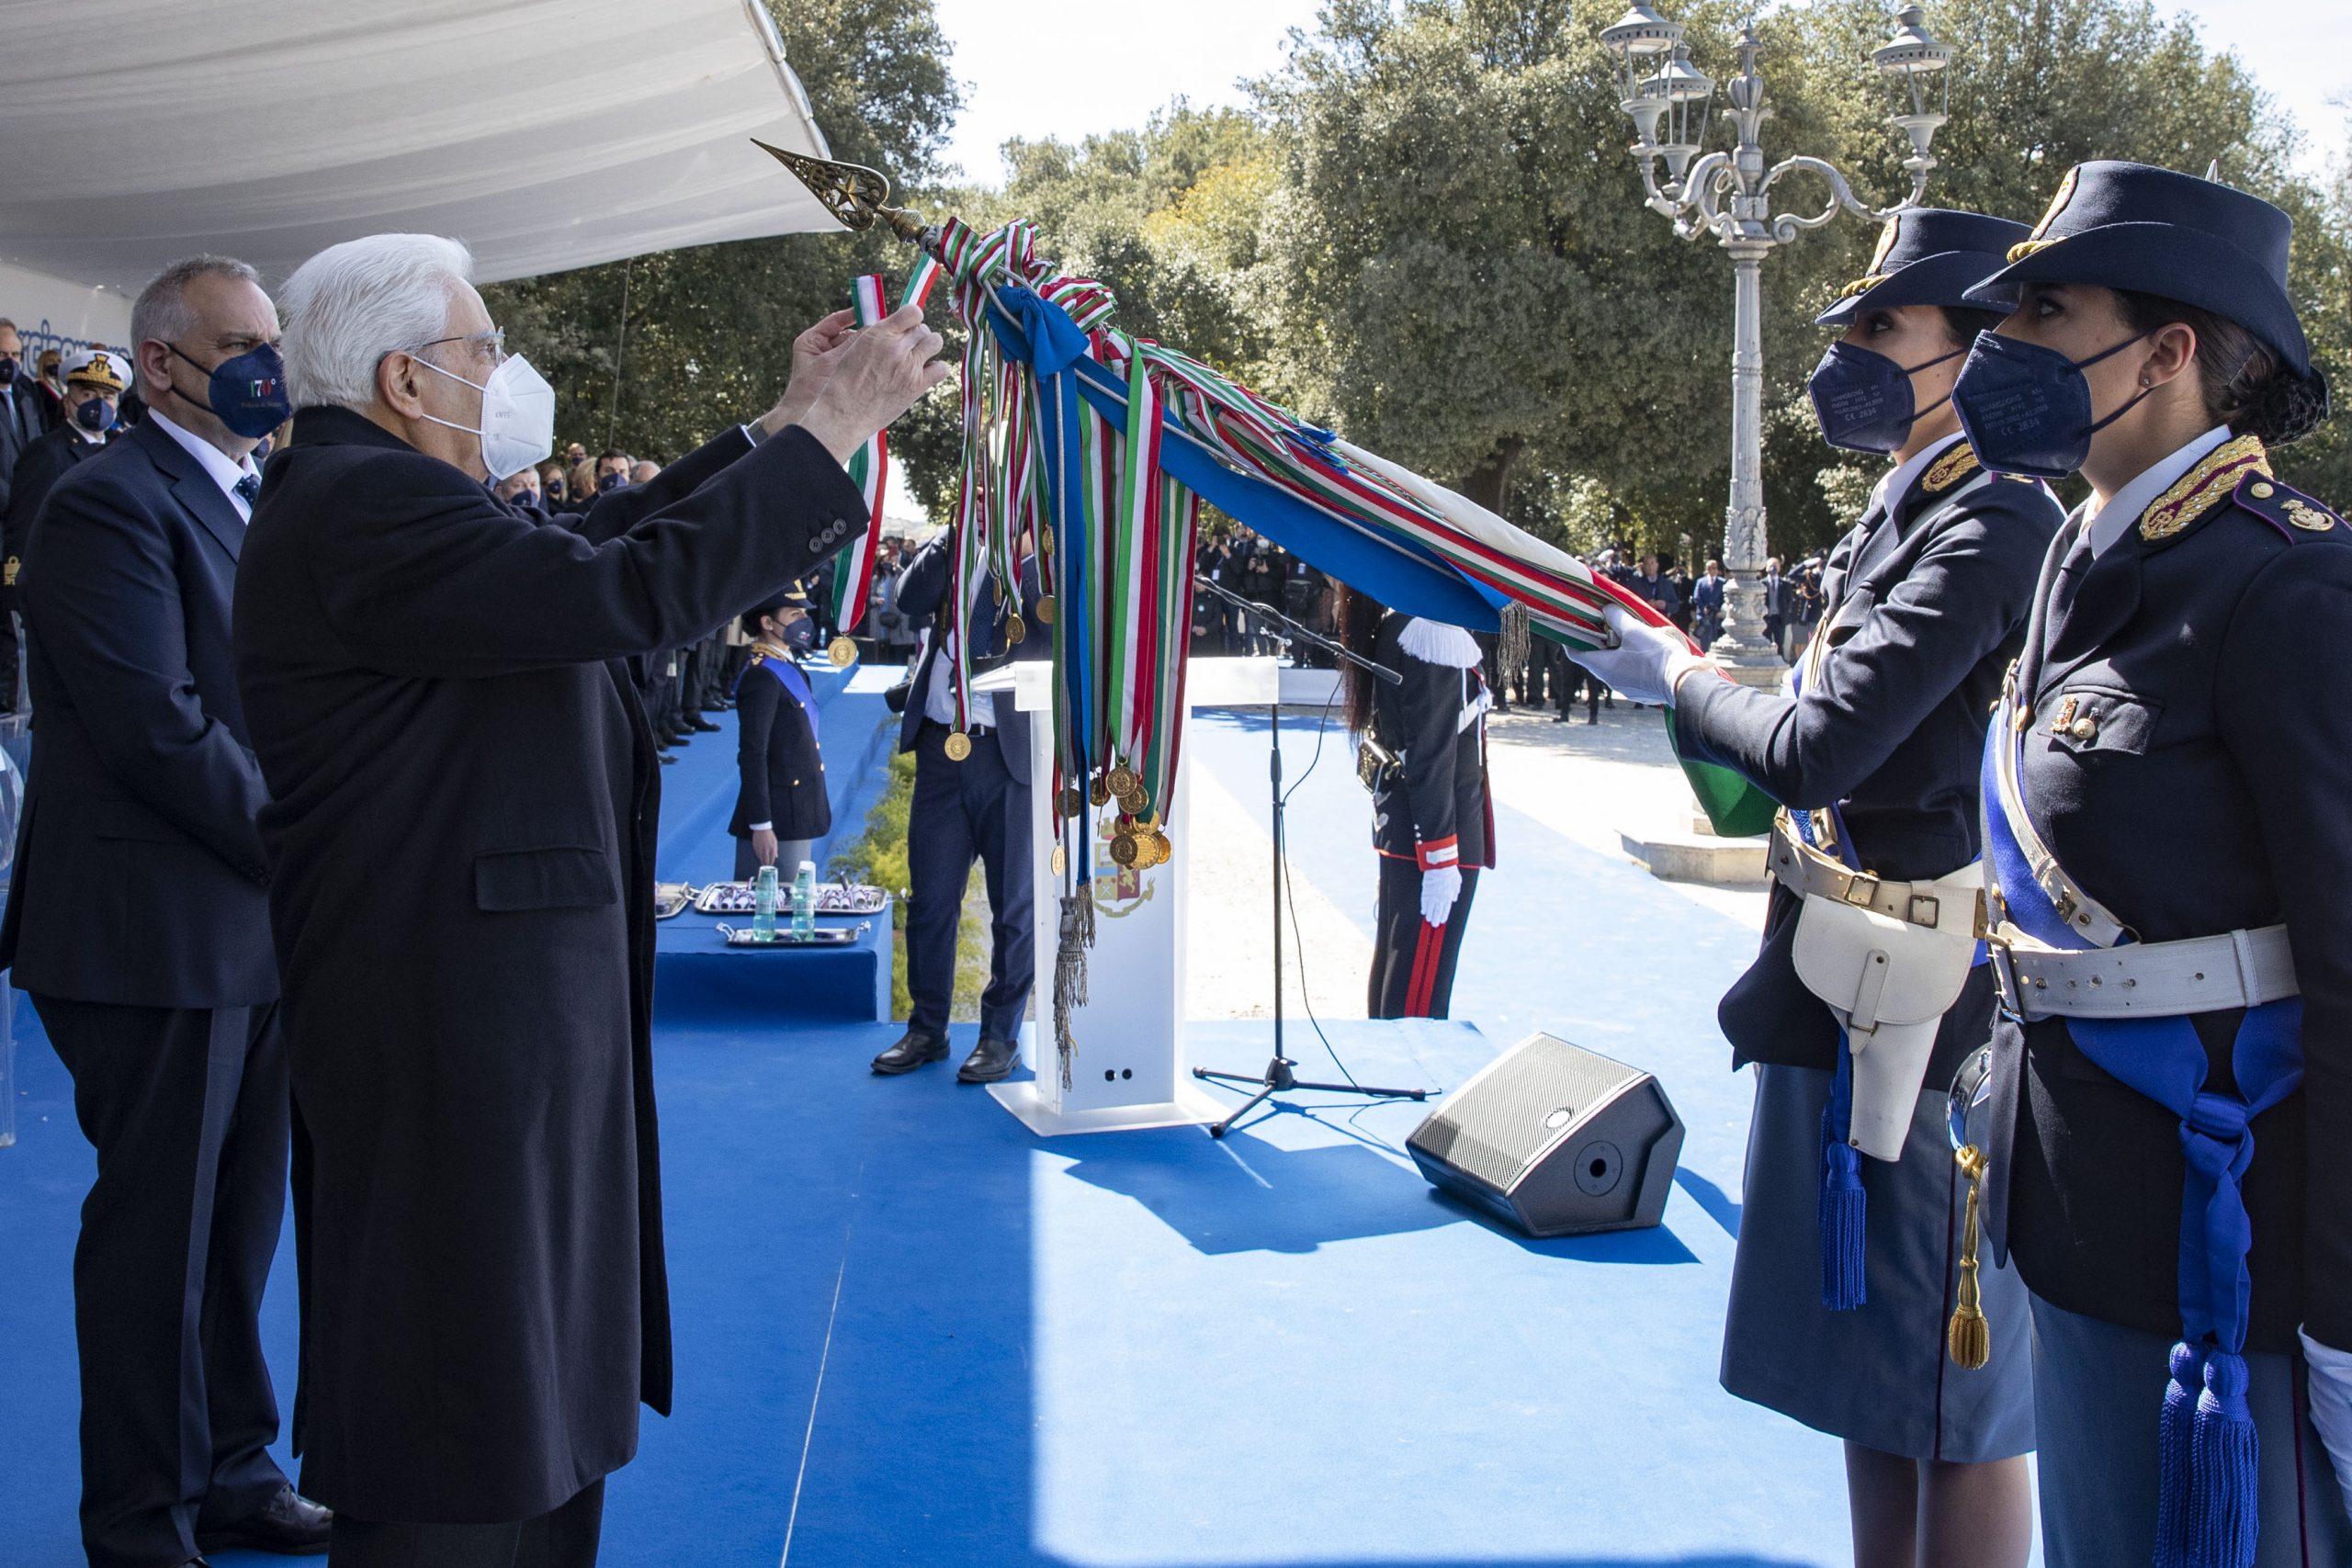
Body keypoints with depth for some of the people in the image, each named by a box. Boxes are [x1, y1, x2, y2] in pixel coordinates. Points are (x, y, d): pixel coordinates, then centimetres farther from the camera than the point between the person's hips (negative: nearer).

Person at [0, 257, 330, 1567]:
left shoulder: (258, 503, 15)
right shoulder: (110, 502, -13)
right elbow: (161, 727, -21)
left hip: (263, 924, 8)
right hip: (162, 936, -8)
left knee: (237, 1224, 17)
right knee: (158, 1234, 4)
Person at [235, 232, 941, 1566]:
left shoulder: (375, 495, 16)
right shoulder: (366, 504, -18)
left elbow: (596, 546, 18)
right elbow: (625, 593, -27)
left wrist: (783, 424, 16)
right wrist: (830, 430, -18)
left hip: (491, 1013, 11)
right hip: (455, 1026, -11)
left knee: (535, 1373, 19)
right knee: (469, 1407, -2)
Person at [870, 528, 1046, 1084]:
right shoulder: (952, 545, 9)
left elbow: (1059, 642, -17)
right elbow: (910, 598, -8)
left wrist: (1021, 555, -19)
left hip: (1012, 753, -3)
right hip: (941, 748, 3)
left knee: (1014, 904, 6)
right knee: (930, 898, 10)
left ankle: (1002, 1035, 18)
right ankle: (927, 1028, 23)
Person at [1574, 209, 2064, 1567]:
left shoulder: (1993, 529, -19)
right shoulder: (1913, 511, 12)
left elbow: (1817, 750, -25)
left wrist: (1683, 679, -9)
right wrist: (1687, 678, 6)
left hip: (1926, 1000, -10)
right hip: (1862, 995, 10)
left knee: (1958, 1398, 3)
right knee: (1881, 1361, 21)